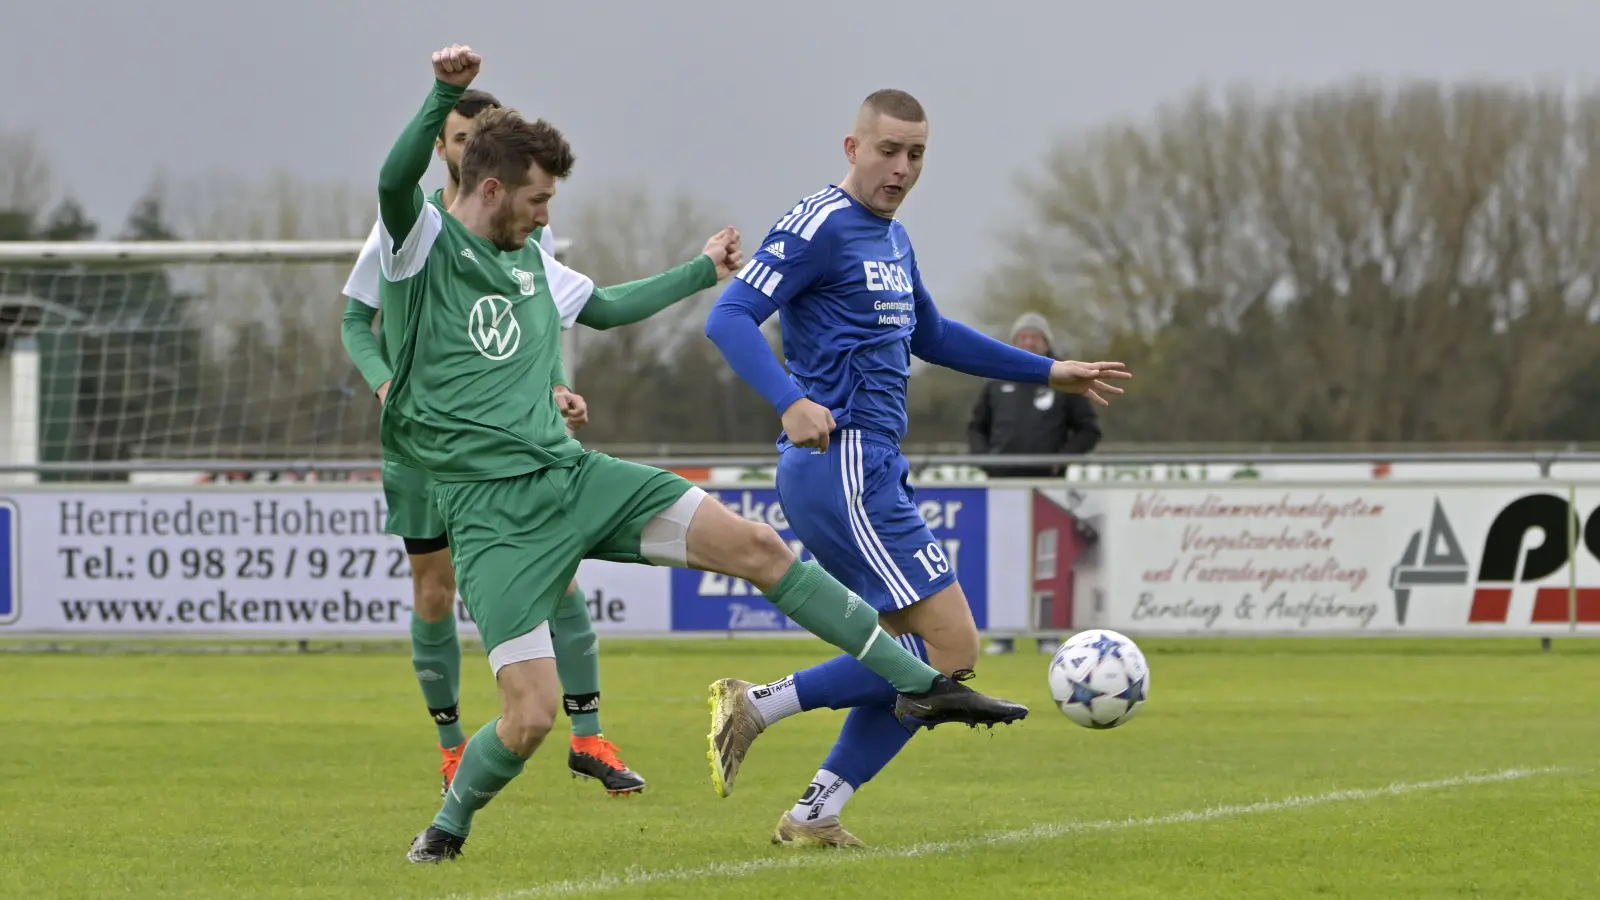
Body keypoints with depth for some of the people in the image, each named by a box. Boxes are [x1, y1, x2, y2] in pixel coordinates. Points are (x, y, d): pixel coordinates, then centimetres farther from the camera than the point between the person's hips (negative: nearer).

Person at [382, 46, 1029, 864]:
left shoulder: (530, 263, 16)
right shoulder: (423, 244, -6)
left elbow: (607, 308, 36)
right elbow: (396, 179, -28)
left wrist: (702, 270, 45)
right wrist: (443, 98, -44)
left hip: (572, 475, 7)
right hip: (492, 512, -6)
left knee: (754, 544, -5)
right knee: (530, 715, -14)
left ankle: (919, 684, 2)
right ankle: (448, 827, 18)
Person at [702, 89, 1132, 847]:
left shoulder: (892, 239, 20)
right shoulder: (821, 226, -9)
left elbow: (929, 336, 36)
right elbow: (730, 317, -18)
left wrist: (1048, 374, 37)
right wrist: (791, 401, -33)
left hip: (871, 471, 10)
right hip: (842, 466, -10)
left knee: (917, 658, 9)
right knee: (950, 650, -13)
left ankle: (814, 815, 10)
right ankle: (757, 705, -10)